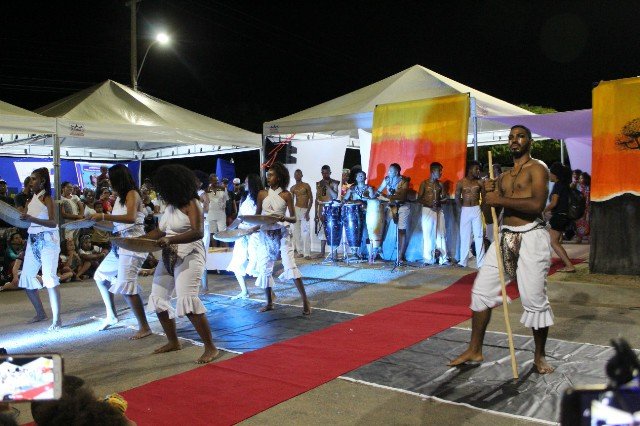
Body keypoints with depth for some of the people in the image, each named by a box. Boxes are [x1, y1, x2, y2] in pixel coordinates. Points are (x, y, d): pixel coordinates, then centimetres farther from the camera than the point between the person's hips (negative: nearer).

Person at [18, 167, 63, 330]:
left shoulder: (47, 198, -8)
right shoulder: (31, 200, 11)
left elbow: (53, 223, -21)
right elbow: (27, 221, 7)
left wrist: (32, 219, -30)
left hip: (47, 240, -8)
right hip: (33, 240, 8)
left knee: (49, 277, -15)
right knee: (26, 278, 11)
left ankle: (56, 319, -11)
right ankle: (40, 313, 27)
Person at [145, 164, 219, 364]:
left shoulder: (191, 204, -12)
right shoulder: (170, 206, 11)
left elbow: (198, 232, -24)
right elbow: (160, 230, 17)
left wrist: (171, 240, -34)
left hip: (188, 256, -9)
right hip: (168, 257, 9)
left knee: (187, 300, -20)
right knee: (158, 299, 11)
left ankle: (210, 348, -11)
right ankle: (173, 342, 27)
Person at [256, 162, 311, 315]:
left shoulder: (286, 195, -5)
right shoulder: (262, 194, 3)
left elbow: (294, 218, -5)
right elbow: (257, 215, 9)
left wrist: (283, 218, -25)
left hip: (282, 234, -4)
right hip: (266, 235, 4)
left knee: (290, 265, -12)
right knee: (264, 268, 7)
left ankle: (305, 301, -4)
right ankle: (269, 302, 23)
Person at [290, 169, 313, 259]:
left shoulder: (306, 186, 0)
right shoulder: (292, 188, 9)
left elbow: (311, 199, -3)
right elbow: (291, 201, 12)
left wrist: (308, 211, -12)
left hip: (304, 210, -4)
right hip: (296, 210, 4)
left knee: (306, 232, -10)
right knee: (296, 232, 3)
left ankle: (307, 253, -13)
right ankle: (300, 251, 12)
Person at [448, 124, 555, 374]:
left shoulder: (537, 169, -3)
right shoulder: (504, 176, 19)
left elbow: (537, 204, -19)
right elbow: (492, 208, 17)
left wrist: (501, 200, -16)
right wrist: (488, 192, -2)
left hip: (531, 237, -7)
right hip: (505, 237, 7)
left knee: (534, 299, -3)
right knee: (481, 290, 5)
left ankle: (539, 357, 16)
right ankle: (475, 350, 16)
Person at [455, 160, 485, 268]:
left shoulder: (479, 182, 3)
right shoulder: (461, 182, -1)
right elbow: (457, 198, 3)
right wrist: (463, 208, 7)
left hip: (477, 210, 1)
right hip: (465, 211, -1)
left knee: (479, 236, -2)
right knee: (465, 236, 3)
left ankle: (480, 262, 0)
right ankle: (463, 261, 10)